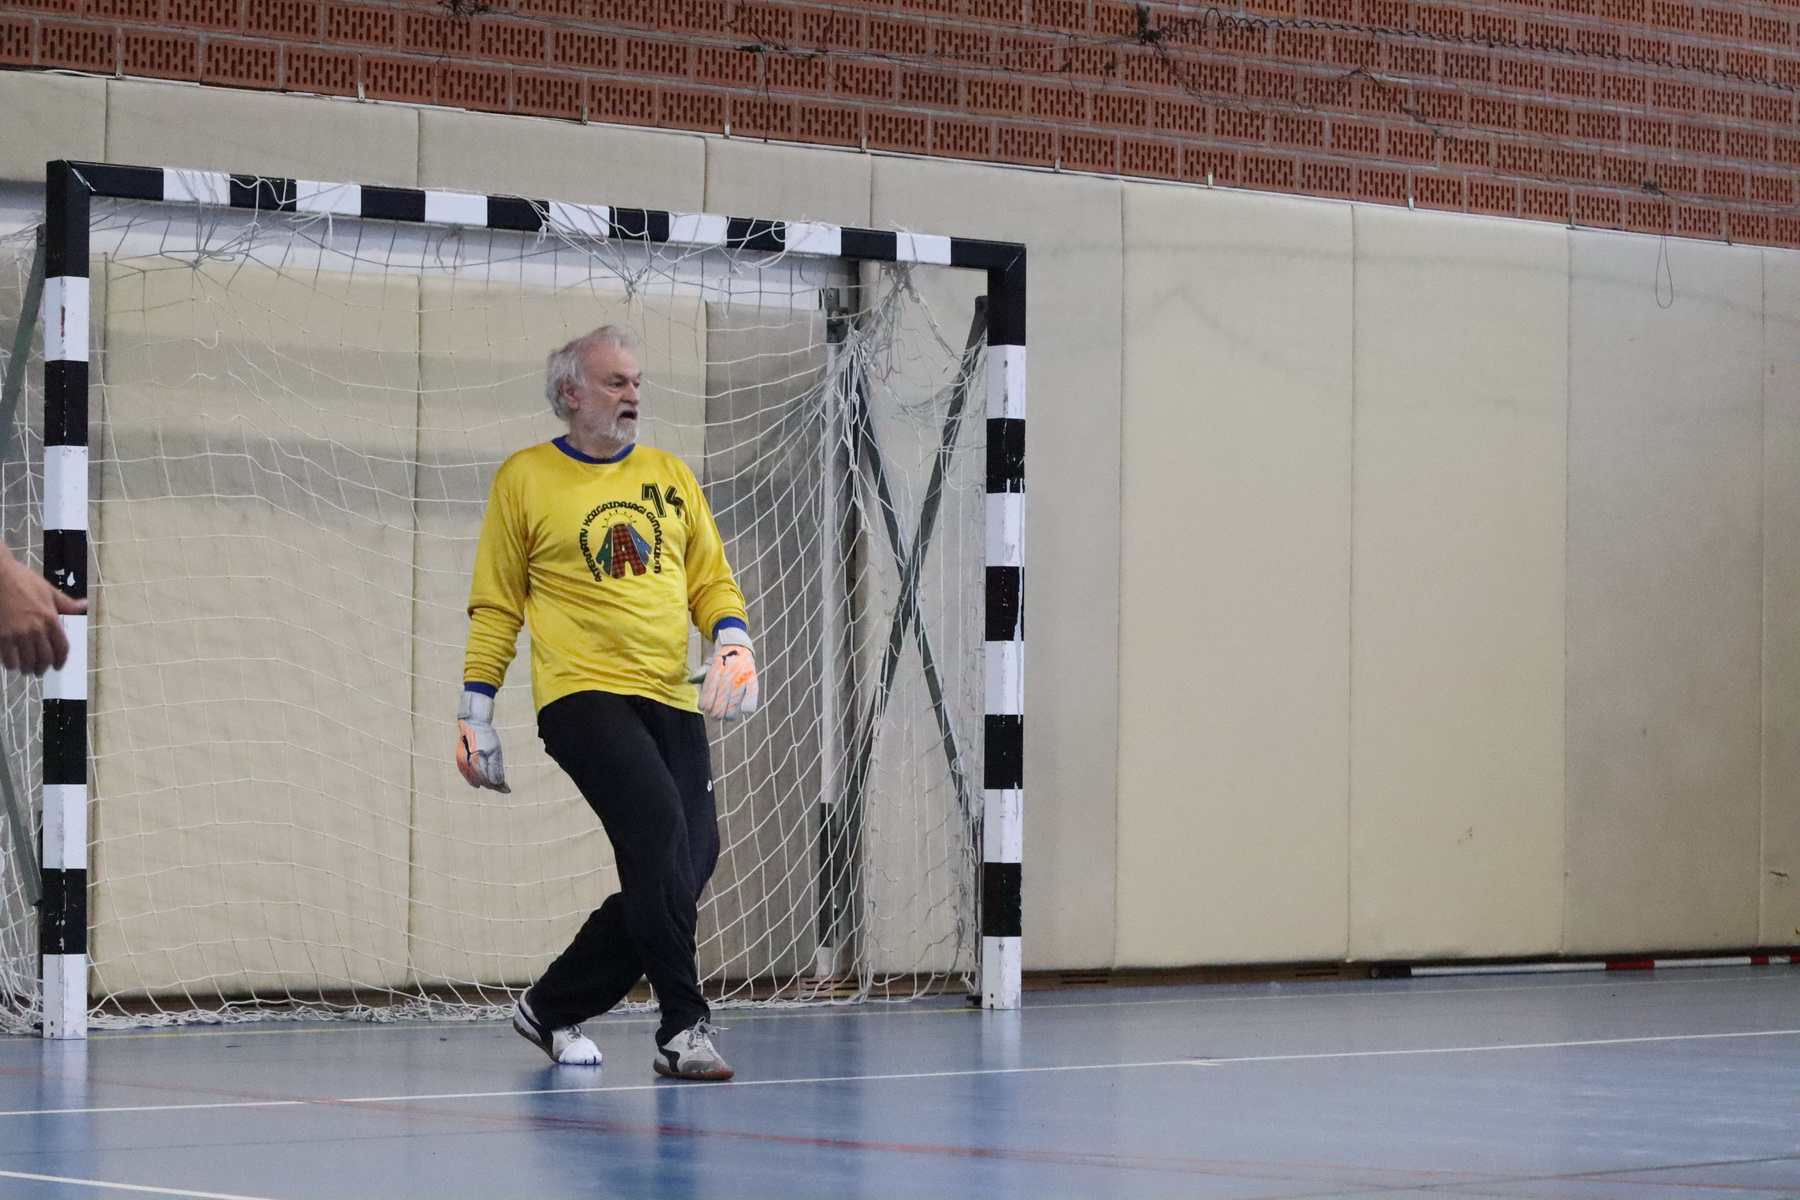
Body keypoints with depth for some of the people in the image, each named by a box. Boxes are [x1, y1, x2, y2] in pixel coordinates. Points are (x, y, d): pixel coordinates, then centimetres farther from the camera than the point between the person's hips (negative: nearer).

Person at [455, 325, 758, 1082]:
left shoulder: (670, 476, 17)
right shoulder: (525, 479, 6)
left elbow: (711, 578, 18)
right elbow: (495, 606, 8)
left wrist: (733, 642, -2)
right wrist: (475, 714, 4)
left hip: (672, 701, 5)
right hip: (581, 695, -5)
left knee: (688, 862, -3)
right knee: (661, 826, -25)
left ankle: (553, 1006, 16)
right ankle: (682, 1028, -20)